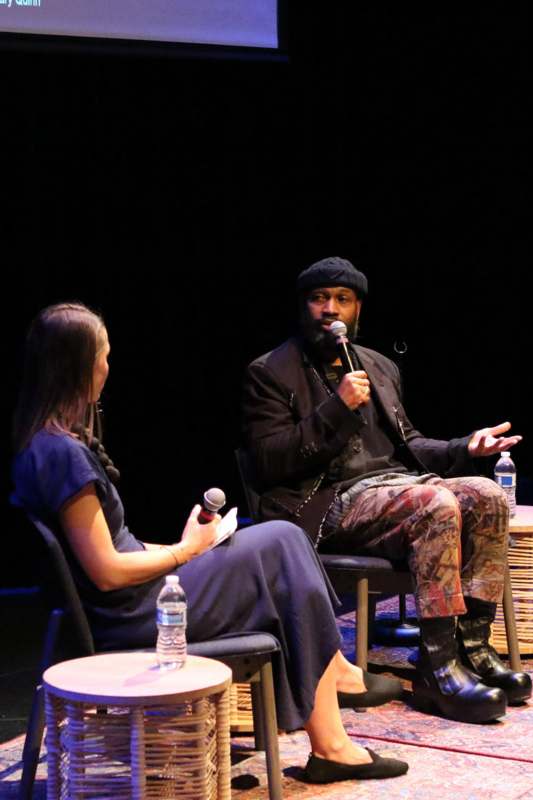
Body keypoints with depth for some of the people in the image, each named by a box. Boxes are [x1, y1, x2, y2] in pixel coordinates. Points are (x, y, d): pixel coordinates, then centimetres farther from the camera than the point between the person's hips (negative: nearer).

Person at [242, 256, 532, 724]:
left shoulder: (380, 368, 22)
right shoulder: (271, 373, 2)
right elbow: (268, 462, -9)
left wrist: (464, 448, 6)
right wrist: (336, 408, -15)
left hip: (396, 482, 7)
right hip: (332, 504, -7)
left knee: (488, 497, -19)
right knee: (438, 505, -32)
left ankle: (472, 645, -15)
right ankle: (438, 666, -29)